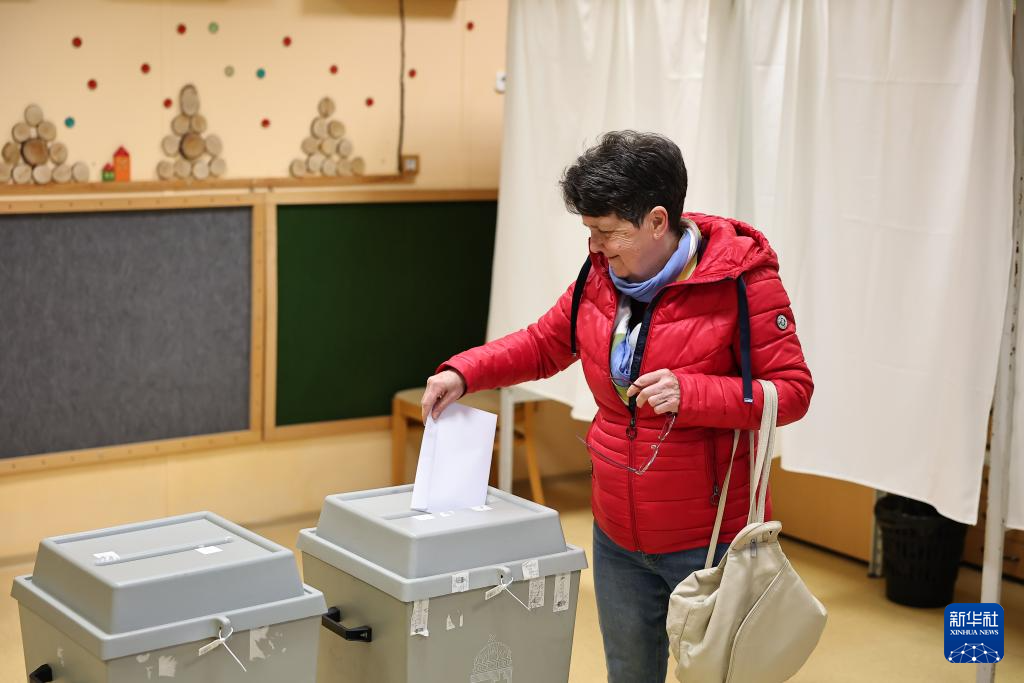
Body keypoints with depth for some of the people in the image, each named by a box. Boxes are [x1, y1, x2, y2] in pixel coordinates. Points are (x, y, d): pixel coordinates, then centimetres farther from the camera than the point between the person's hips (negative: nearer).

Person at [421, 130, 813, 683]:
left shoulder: (742, 282, -16)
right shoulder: (600, 277, 2)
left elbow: (792, 390, -15)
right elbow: (542, 344, 15)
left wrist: (689, 393, -27)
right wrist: (463, 373, 1)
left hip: (710, 540, -5)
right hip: (619, 535, 6)